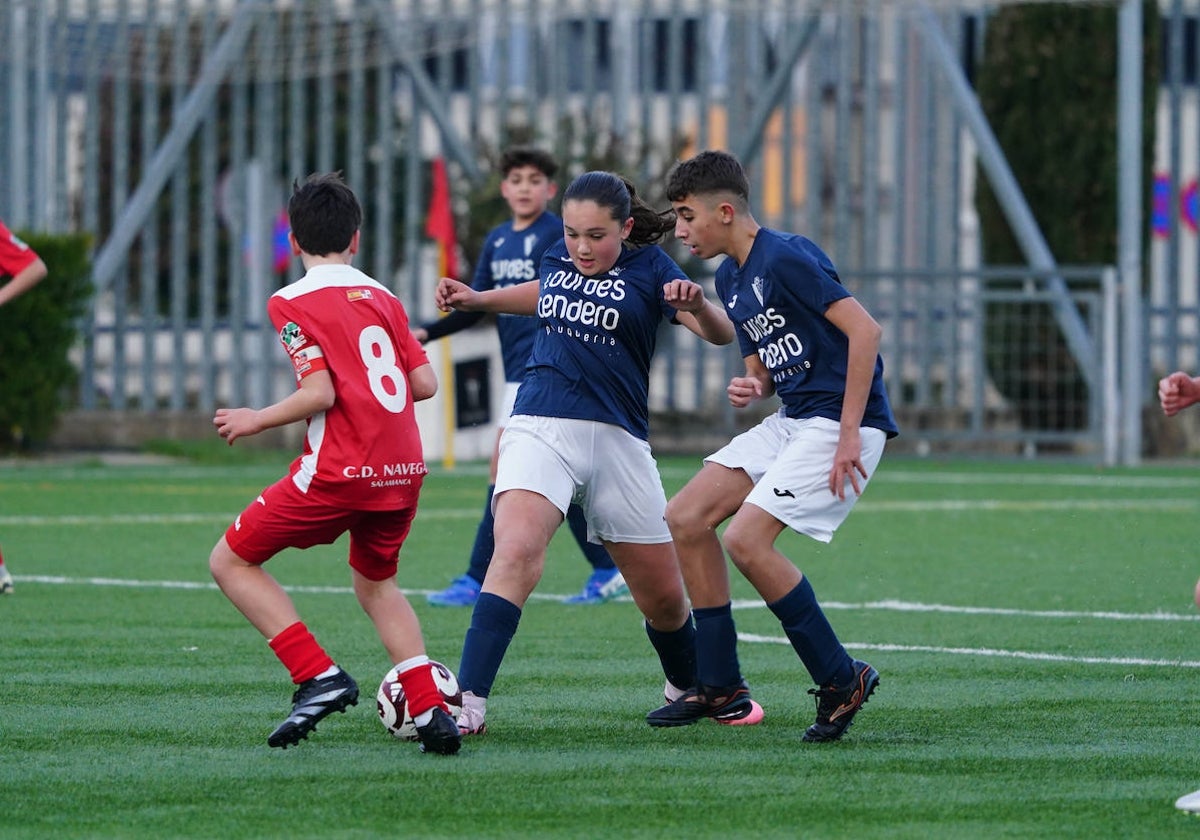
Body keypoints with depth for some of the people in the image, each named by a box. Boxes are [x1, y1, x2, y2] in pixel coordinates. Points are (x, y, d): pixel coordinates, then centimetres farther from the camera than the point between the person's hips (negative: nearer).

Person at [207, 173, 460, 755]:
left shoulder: (292, 302, -3)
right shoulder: (382, 299, 14)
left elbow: (320, 393, -13)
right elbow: (425, 383, 9)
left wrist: (256, 420, 2)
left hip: (340, 469, -6)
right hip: (405, 468, 6)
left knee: (230, 561, 7)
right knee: (375, 583, 28)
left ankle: (320, 678, -7)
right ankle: (431, 711, 11)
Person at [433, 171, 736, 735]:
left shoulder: (647, 268, 1)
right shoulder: (557, 260, 10)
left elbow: (720, 334, -9)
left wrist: (696, 303, -30)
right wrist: (476, 300, 25)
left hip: (618, 440, 0)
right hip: (540, 429, 0)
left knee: (664, 598, 9)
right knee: (517, 551, -27)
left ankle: (688, 689, 40)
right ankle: (469, 703, -35)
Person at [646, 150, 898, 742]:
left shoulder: (785, 258, -16)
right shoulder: (730, 277, 13)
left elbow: (864, 331, -21)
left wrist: (849, 434, -23)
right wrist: (751, 386, -2)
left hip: (843, 422, -10)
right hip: (791, 420, 10)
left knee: (746, 538, -20)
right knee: (685, 519, 4)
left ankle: (841, 680, -7)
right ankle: (719, 685, 10)